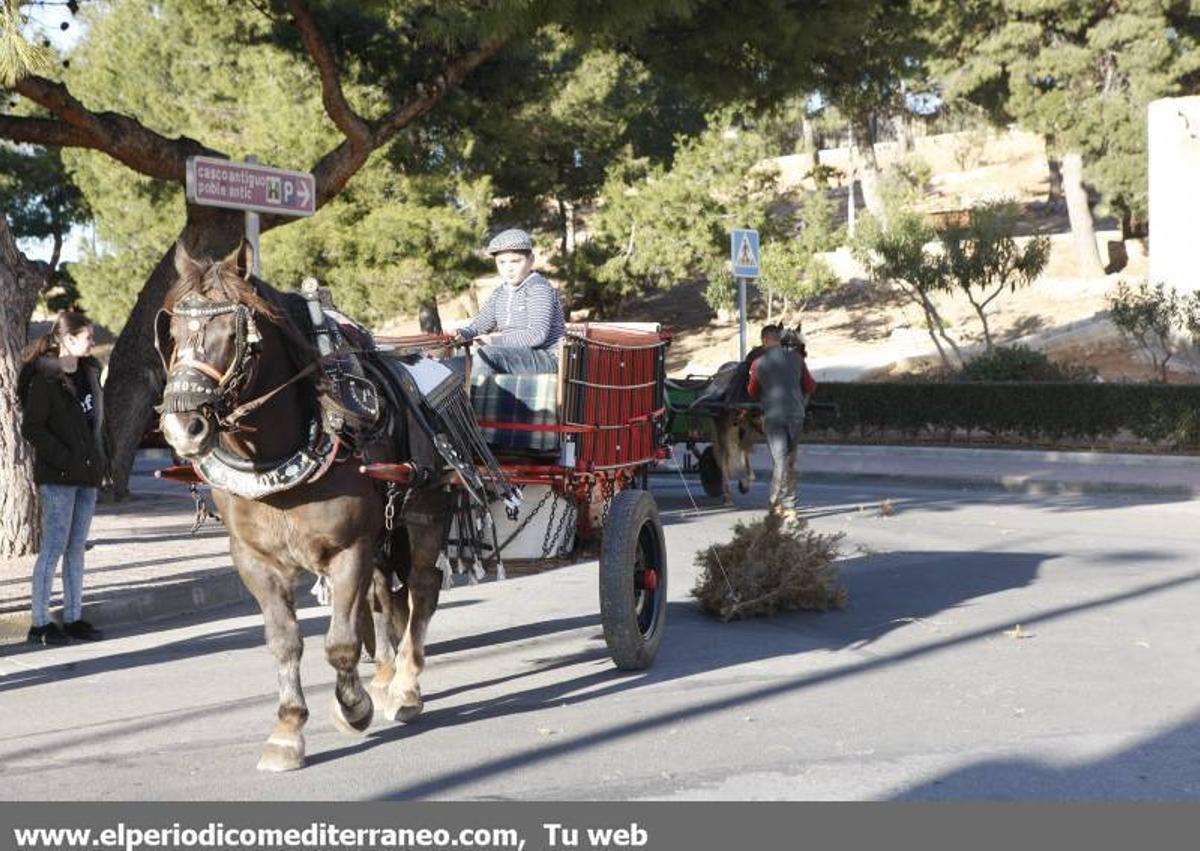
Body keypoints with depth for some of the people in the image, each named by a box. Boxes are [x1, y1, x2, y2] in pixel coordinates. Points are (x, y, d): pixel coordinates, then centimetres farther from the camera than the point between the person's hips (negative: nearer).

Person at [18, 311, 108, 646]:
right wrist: (63, 458, -17)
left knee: (76, 548, 10)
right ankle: (40, 623, 1)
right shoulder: (45, 379, -12)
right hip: (58, 478, -7)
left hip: (87, 474, 7)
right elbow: (31, 428, -14)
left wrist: (100, 459, 10)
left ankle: (73, 618, 16)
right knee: (54, 547, -5)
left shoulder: (89, 372, 11)